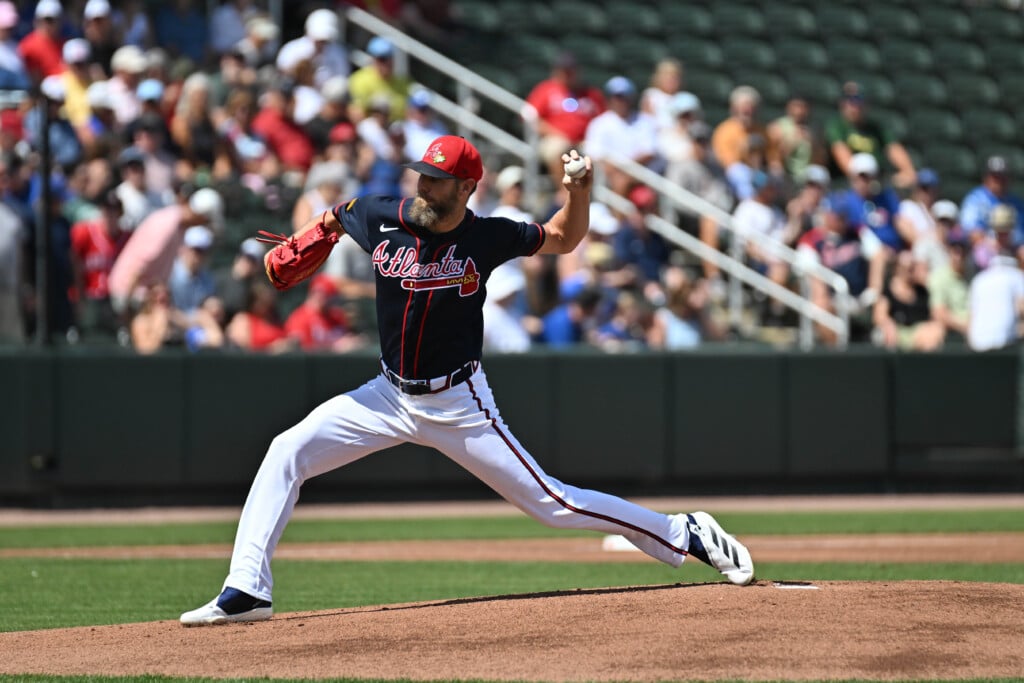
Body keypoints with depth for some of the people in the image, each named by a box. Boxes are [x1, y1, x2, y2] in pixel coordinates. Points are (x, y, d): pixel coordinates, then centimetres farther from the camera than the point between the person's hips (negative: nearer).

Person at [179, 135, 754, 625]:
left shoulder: (487, 237, -14)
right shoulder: (382, 217, -9)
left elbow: (564, 238, 3)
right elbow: (332, 220, 15)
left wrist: (580, 193, -15)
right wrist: (297, 249, -3)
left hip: (459, 405, -4)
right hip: (390, 397, 4)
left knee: (551, 502, -5)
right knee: (287, 453, -11)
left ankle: (685, 535, 10)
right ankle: (246, 591, -10)